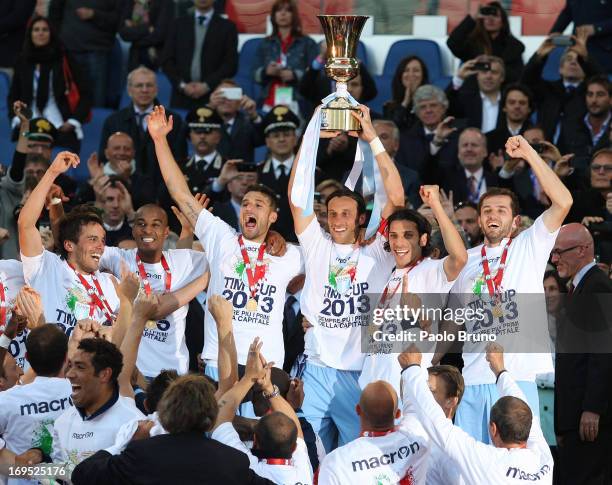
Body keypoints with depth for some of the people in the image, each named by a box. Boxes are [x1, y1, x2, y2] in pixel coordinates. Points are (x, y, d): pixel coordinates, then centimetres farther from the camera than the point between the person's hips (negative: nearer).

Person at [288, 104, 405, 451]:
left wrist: (372, 138, -8)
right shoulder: (317, 246, 9)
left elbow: (396, 197, -5)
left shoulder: (376, 253, 4)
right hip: (317, 369, 2)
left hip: (362, 372, -2)